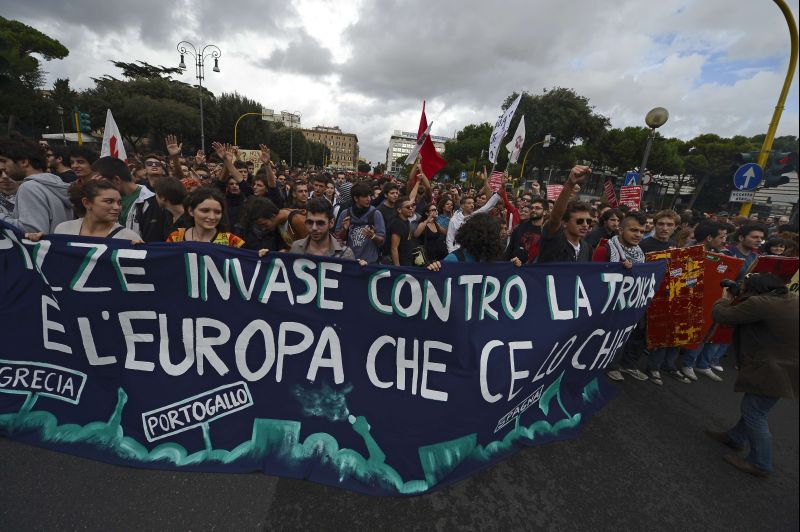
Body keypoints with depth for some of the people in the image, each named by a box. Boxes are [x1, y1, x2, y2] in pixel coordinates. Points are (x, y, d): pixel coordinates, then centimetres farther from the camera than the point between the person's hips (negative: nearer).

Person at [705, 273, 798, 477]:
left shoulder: (759, 303, -26)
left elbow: (721, 315, -19)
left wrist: (725, 298, 0)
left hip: (773, 371, -10)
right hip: (783, 366, 10)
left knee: (754, 413, 4)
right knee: (753, 407, 23)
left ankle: (760, 464, 18)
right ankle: (736, 437, 41)